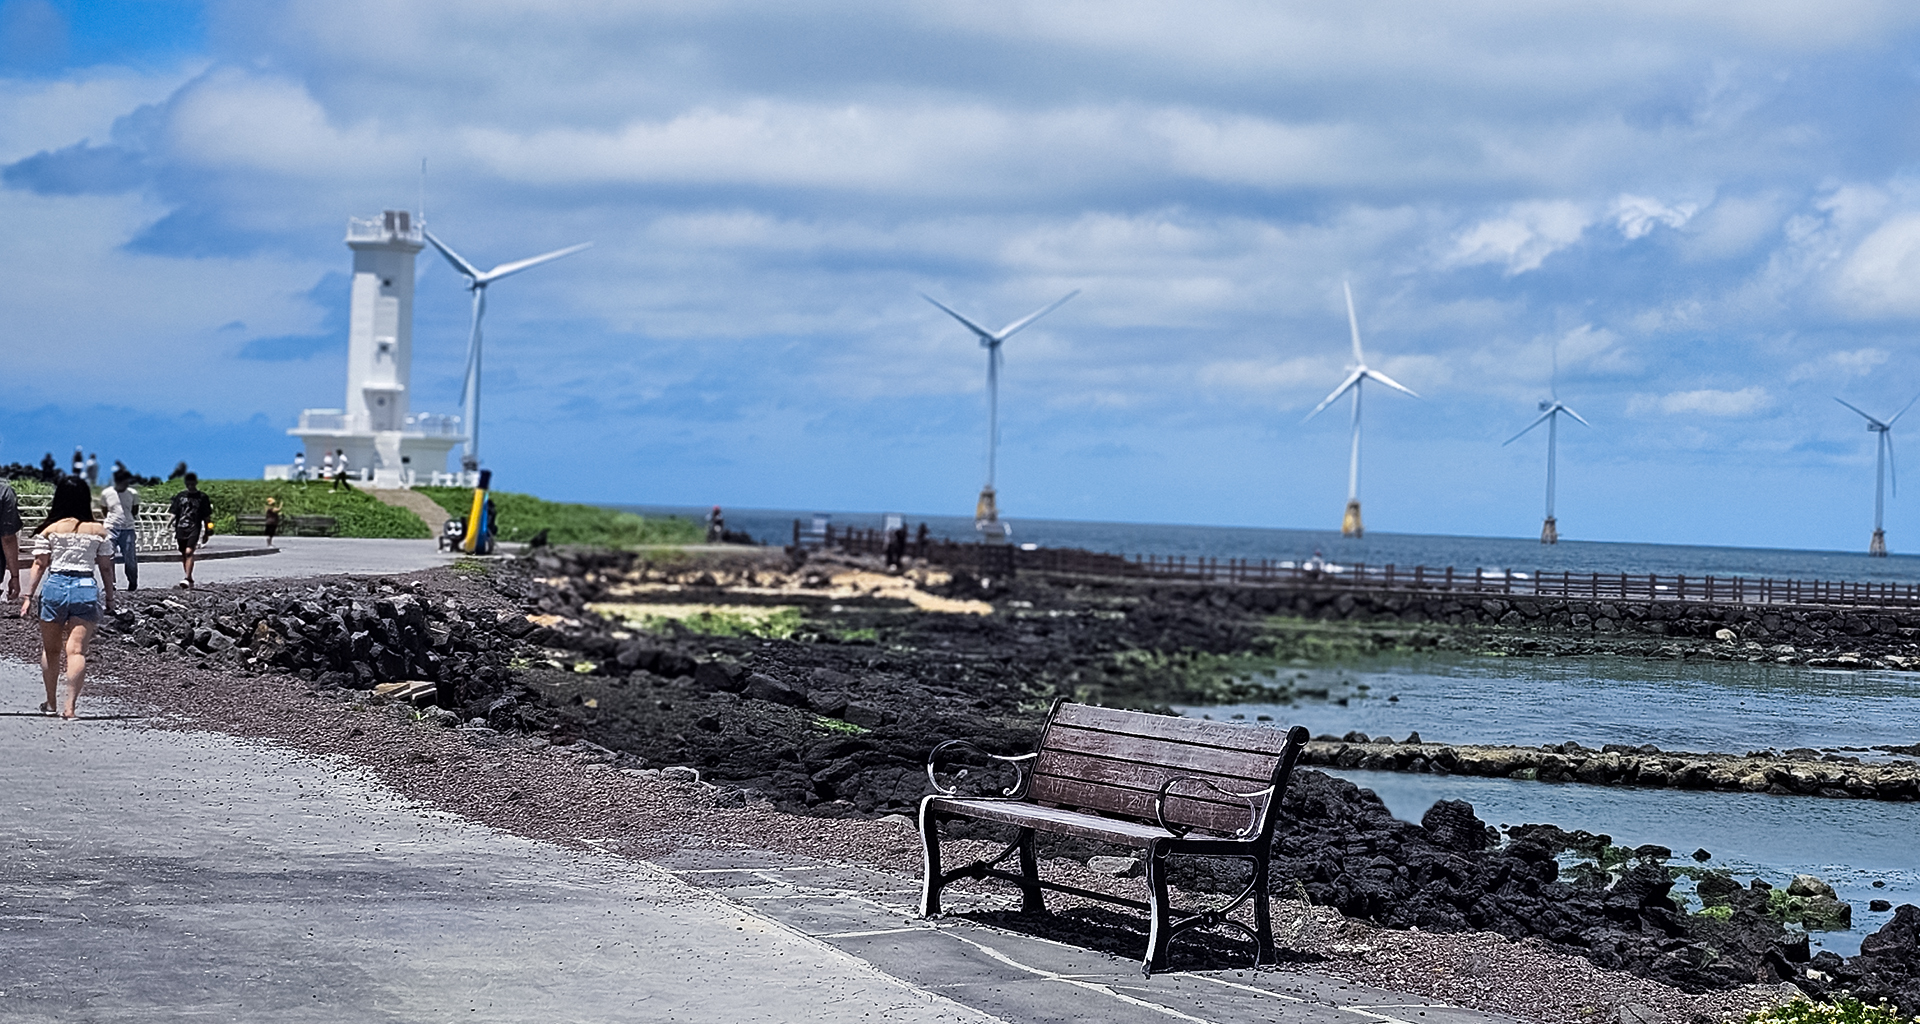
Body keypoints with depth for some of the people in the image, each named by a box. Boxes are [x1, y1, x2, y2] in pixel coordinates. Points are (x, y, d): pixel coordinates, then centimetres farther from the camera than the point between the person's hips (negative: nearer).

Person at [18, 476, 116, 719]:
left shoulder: (49, 530, 1)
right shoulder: (98, 530, 4)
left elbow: (39, 564, -2)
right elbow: (106, 567, 6)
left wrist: (28, 595, 3)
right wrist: (110, 598, 14)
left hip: (54, 587, 0)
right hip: (86, 588, 0)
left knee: (50, 649, 16)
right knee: (77, 650, -4)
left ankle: (51, 703, 26)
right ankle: (70, 705, -15)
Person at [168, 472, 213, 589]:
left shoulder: (202, 497, 3)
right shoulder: (180, 496, 10)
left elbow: (207, 516, 6)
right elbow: (173, 514, 12)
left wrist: (207, 532, 3)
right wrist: (173, 530, 2)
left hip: (194, 528, -4)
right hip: (181, 529, 4)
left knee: (189, 552, -20)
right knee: (184, 555, 9)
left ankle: (187, 579, -26)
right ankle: (190, 581, 21)